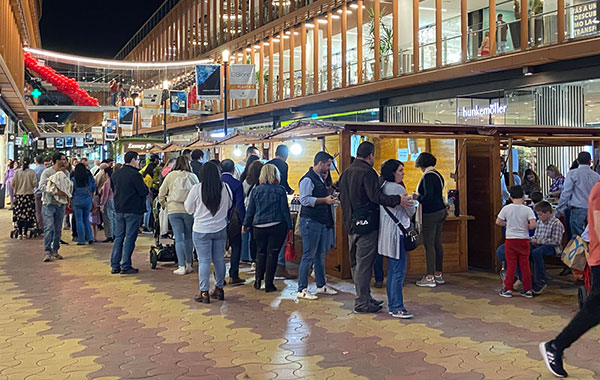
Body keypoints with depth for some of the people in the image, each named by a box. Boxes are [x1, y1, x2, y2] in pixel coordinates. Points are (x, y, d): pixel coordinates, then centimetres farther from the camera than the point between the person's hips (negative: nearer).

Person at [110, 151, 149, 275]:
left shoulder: (115, 174, 9)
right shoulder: (135, 174, -14)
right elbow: (144, 192, -13)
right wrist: (145, 187, 5)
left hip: (119, 210, 7)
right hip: (133, 210, -7)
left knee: (118, 238, 12)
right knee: (130, 238, -1)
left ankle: (115, 266, 13)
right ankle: (125, 266, 1)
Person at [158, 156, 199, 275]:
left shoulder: (170, 175, 2)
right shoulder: (192, 176, 3)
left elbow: (161, 193, 6)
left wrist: (163, 205, 23)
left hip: (174, 210, -1)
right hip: (189, 210, 1)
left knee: (179, 238, 1)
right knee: (188, 237, 12)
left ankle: (182, 267, -2)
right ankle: (188, 265, 16)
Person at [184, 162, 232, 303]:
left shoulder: (197, 189, -13)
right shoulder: (225, 187, -3)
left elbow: (189, 209, -1)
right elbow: (229, 205, 13)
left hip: (201, 231, -3)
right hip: (221, 229, 3)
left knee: (204, 261, 2)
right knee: (219, 259, 14)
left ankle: (204, 292, 4)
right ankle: (219, 289, 24)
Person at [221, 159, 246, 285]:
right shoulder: (237, 184, -11)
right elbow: (240, 205, -13)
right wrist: (243, 222, -8)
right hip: (233, 221, -4)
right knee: (236, 247, 6)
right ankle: (233, 276, 4)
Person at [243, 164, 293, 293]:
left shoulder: (256, 190, 1)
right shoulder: (280, 190, -4)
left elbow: (250, 210, 7)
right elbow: (285, 209, -2)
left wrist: (246, 224, 18)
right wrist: (289, 226, 4)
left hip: (259, 226, 2)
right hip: (277, 226, -2)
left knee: (260, 252, 18)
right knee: (272, 253, 3)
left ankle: (258, 280, 16)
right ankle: (269, 284, 6)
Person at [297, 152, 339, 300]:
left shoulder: (320, 178, 18)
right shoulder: (308, 179, -12)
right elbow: (304, 199, -22)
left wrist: (330, 196, 16)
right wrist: (324, 200, -22)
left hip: (323, 222, 9)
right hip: (310, 221, -9)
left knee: (321, 255, 15)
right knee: (308, 256, -5)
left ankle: (321, 285, 25)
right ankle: (302, 290, 1)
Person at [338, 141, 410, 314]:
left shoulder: (345, 173, 15)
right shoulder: (367, 172, -13)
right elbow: (376, 196, -24)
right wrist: (398, 200, -29)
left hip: (351, 224, 9)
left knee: (357, 263, 15)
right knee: (364, 264, -4)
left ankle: (363, 298, 25)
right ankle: (362, 303, 1)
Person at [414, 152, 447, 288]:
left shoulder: (428, 177, -16)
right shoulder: (438, 175, 13)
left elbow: (428, 197, -23)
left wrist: (417, 198, -5)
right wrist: (420, 197, 20)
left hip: (431, 214, -9)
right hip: (441, 211, 9)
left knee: (429, 245, -5)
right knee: (437, 243, 13)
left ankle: (430, 277, -3)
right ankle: (438, 275, 19)